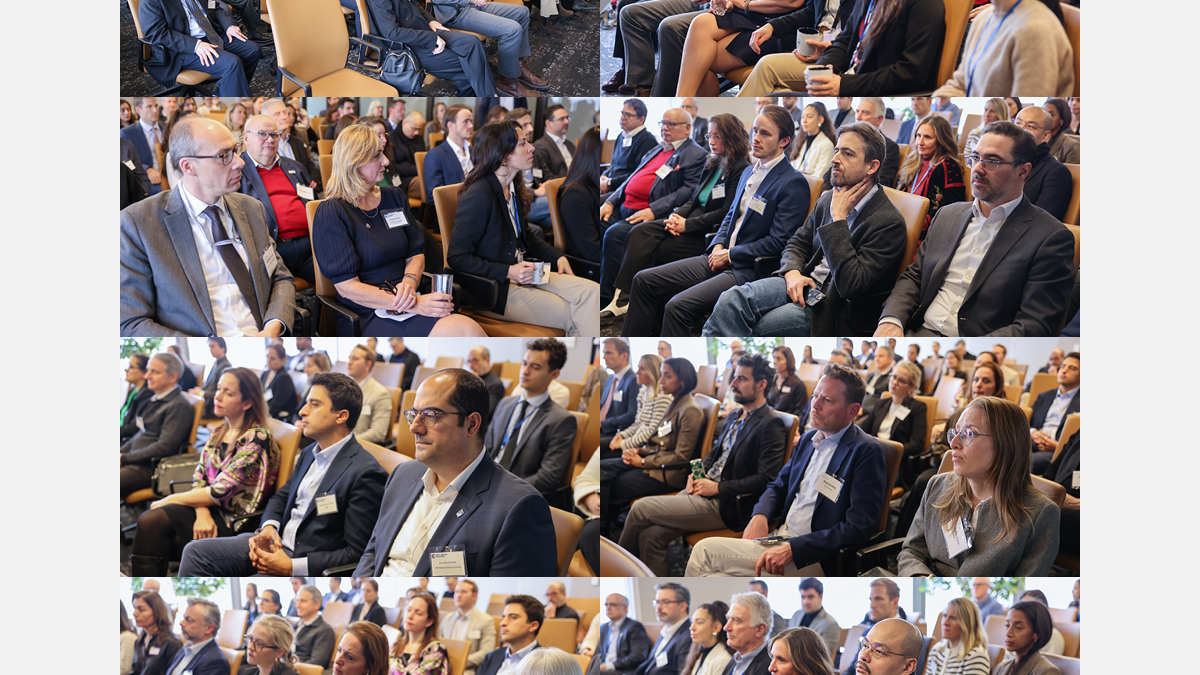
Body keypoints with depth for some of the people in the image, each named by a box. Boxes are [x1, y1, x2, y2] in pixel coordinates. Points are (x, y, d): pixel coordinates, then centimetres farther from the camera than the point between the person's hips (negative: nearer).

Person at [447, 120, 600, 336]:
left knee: (591, 292, -12)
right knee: (573, 316, -17)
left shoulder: (513, 188, 10)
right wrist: (509, 272, -24)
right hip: (493, 290, -9)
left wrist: (557, 256, 9)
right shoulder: (480, 195, -19)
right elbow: (456, 258, -19)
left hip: (521, 275, 9)